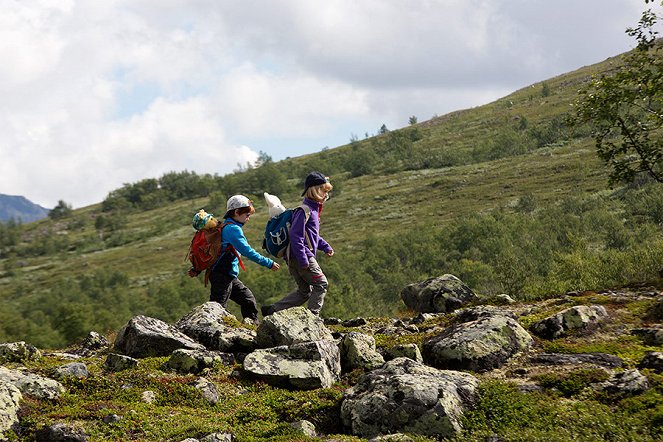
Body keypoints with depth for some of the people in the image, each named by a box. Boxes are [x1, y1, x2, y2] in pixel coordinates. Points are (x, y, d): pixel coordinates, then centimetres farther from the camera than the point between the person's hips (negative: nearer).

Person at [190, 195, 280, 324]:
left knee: (248, 299, 15)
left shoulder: (224, 226, 17)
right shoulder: (233, 229, -14)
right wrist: (269, 263, -13)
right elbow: (248, 252, -19)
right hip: (222, 275, -10)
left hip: (230, 277, 10)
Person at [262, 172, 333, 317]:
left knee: (304, 291, 11)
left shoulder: (313, 210, 19)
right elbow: (295, 236, -21)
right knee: (321, 283, -4)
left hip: (294, 259, 10)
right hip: (300, 256, -10)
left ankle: (271, 310, 8)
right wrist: (303, 260, -24)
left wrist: (326, 247, 18)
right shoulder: (304, 210, -14)